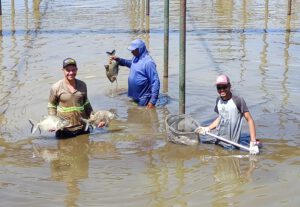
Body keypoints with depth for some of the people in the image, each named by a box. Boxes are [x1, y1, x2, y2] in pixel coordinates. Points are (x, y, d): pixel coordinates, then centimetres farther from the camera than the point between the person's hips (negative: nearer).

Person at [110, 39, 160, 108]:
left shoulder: (148, 62, -24)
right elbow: (130, 63, 28)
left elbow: (155, 82, -25)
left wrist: (152, 101, -28)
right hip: (135, 97, 9)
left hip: (143, 99, -9)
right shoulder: (136, 58, 3)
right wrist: (118, 59, 12)